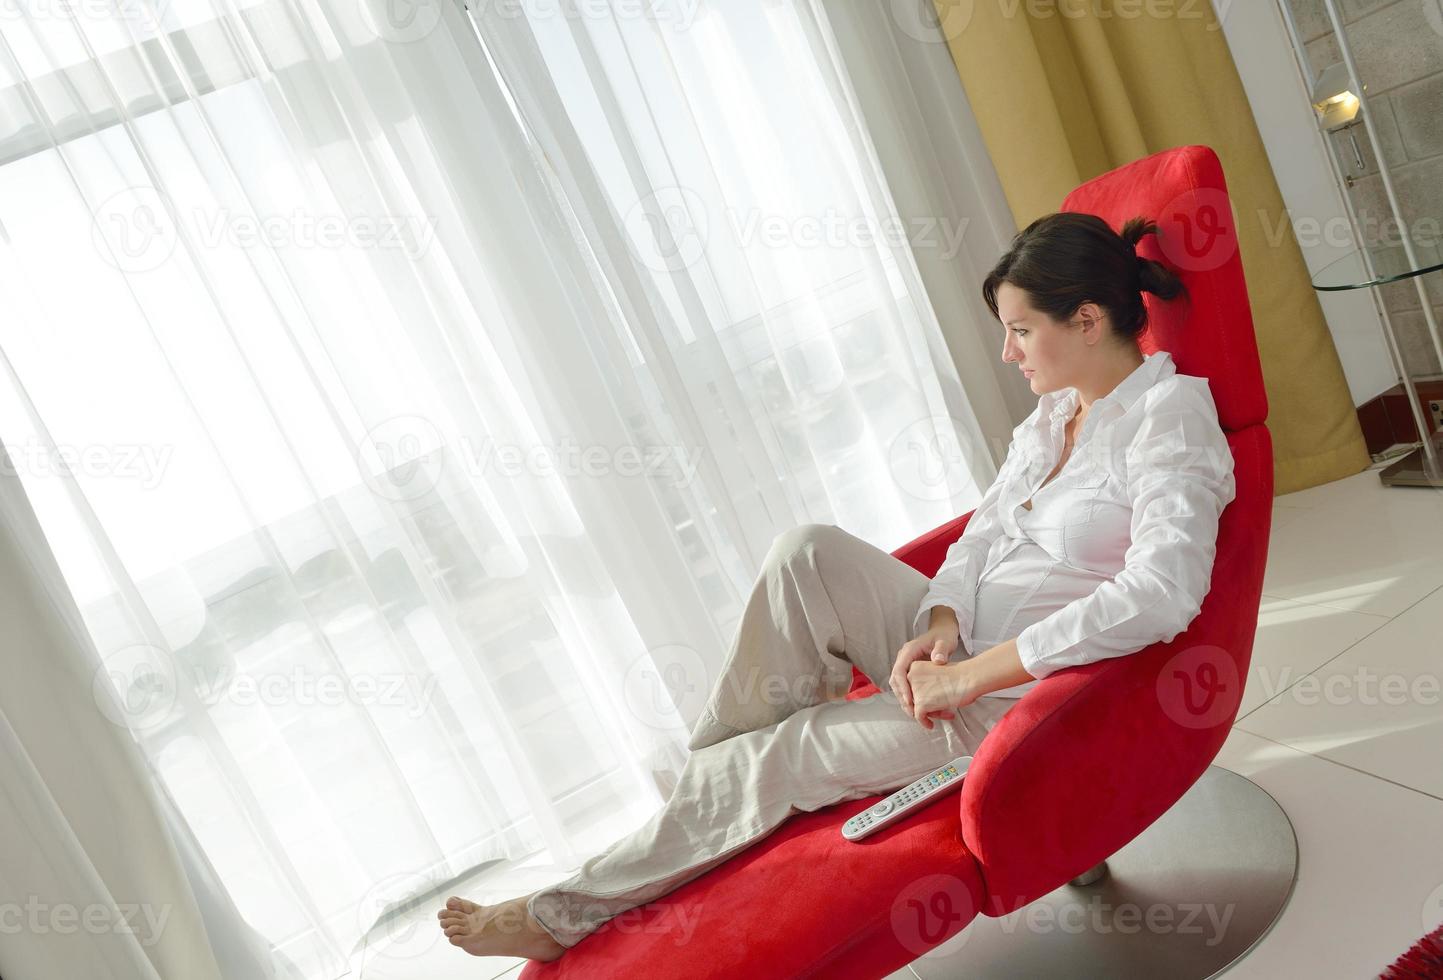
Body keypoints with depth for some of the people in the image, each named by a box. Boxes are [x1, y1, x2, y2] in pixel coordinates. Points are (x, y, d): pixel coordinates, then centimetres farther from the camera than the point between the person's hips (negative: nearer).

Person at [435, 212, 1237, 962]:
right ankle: (715, 784, -7)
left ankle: (570, 912, 8)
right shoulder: (1056, 410, 10)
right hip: (961, 652, 7)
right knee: (811, 554, -16)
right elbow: (982, 534, 9)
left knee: (771, 761, -10)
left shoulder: (1170, 415, -16)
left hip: (1019, 701, -7)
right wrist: (940, 624, -13)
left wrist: (975, 673, -27)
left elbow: (1162, 593, -30)